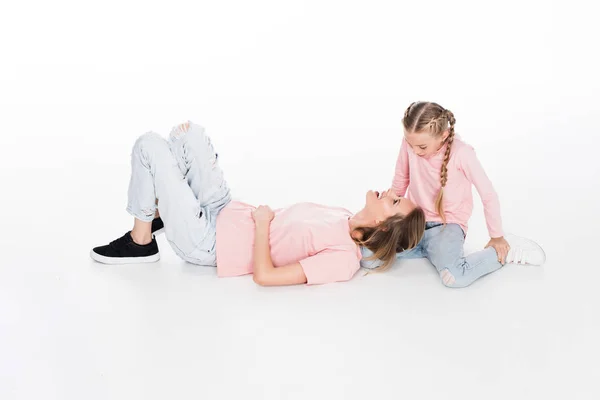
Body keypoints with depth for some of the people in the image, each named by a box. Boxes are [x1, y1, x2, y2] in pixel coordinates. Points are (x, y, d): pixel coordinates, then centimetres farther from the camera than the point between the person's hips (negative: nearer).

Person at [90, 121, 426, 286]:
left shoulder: (343, 258, -26)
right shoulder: (346, 218, 1)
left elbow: (264, 275, -29)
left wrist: (262, 221, -17)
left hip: (206, 242, -8)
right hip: (225, 214, 8)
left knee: (150, 145, -8)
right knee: (190, 132, 10)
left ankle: (140, 242, 8)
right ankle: (159, 212, 23)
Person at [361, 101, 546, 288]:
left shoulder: (461, 153, -22)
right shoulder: (410, 142, -12)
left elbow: (489, 195, -12)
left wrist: (497, 237, -3)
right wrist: (392, 195, -8)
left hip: (447, 224, -4)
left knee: (453, 277, -33)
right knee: (367, 257, -17)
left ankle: (505, 250, -1)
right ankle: (431, 249, 4)